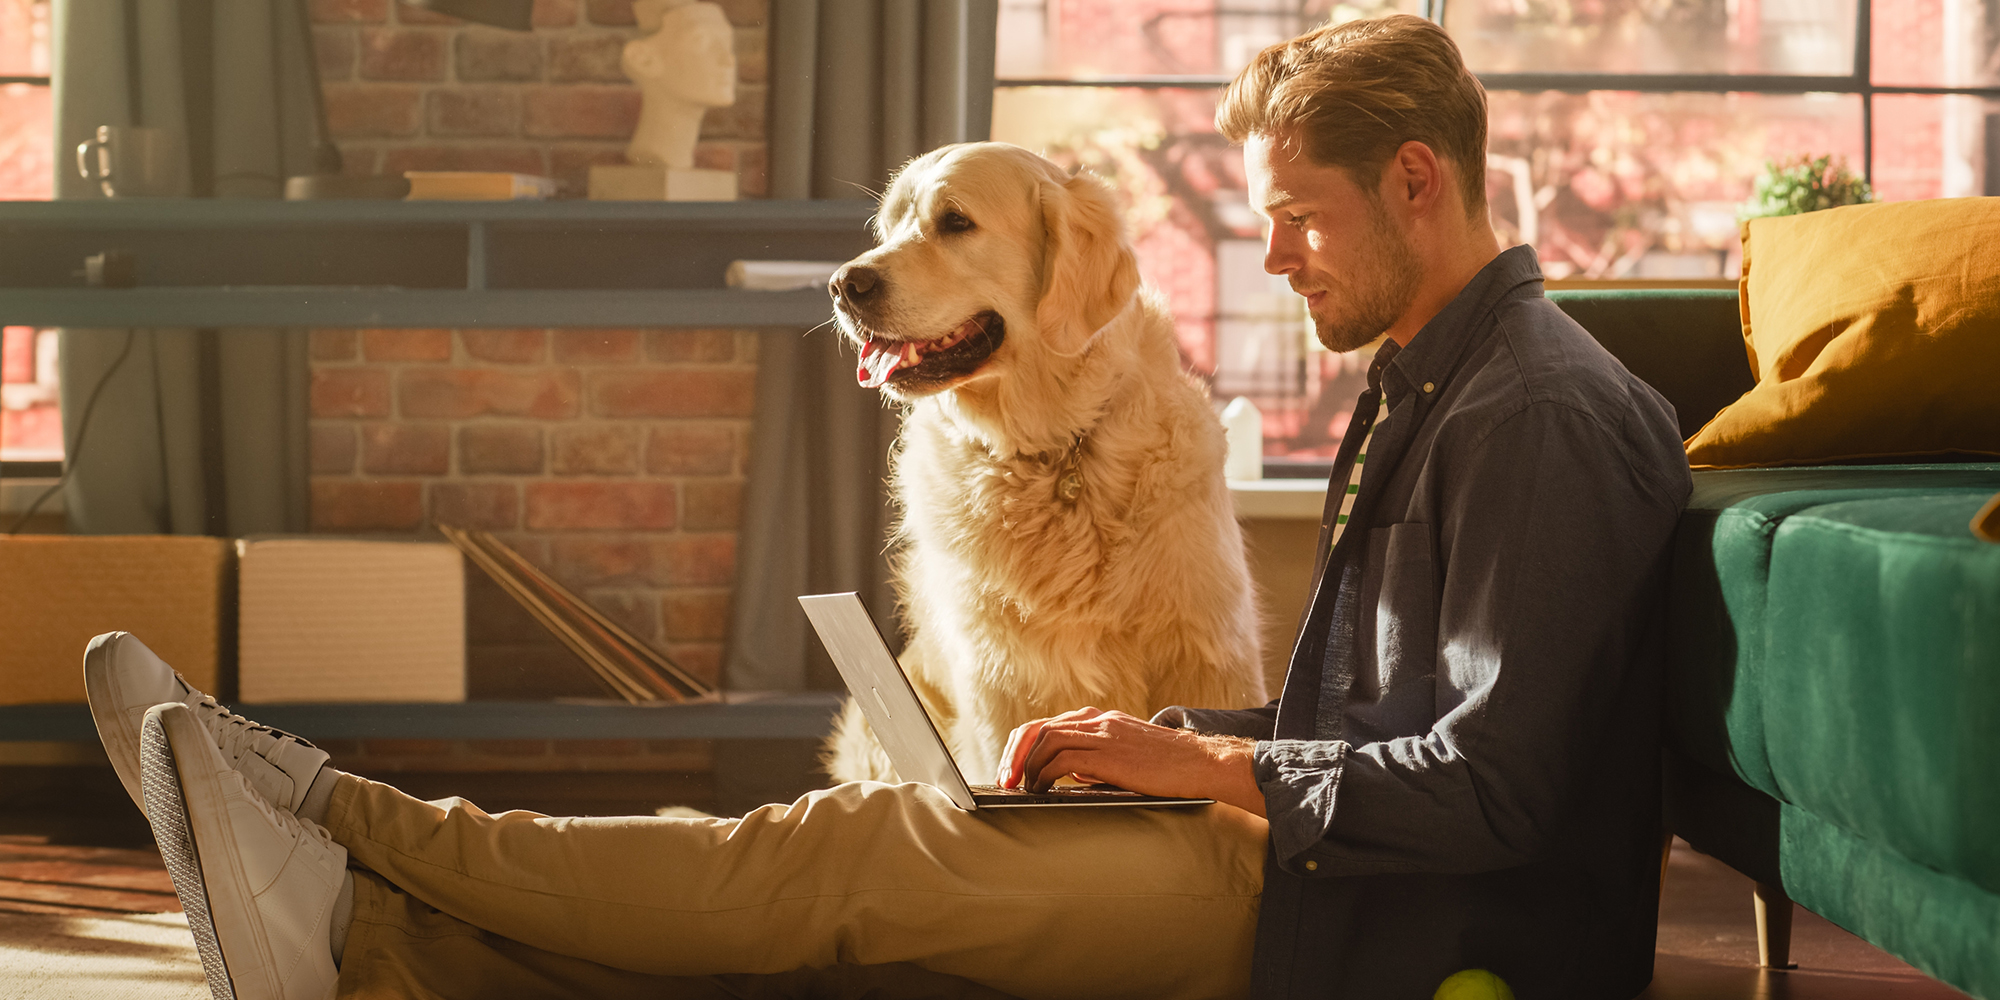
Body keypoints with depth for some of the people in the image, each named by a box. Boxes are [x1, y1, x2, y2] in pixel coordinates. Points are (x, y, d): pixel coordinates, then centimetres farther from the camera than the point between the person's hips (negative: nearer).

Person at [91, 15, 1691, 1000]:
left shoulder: (1543, 419, -14)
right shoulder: (1425, 392, 20)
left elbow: (1487, 782, -21)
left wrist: (1218, 762, -12)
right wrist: (1160, 744, 5)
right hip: (1316, 870, 9)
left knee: (869, 855, -16)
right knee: (867, 867, -6)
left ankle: (347, 828, -14)